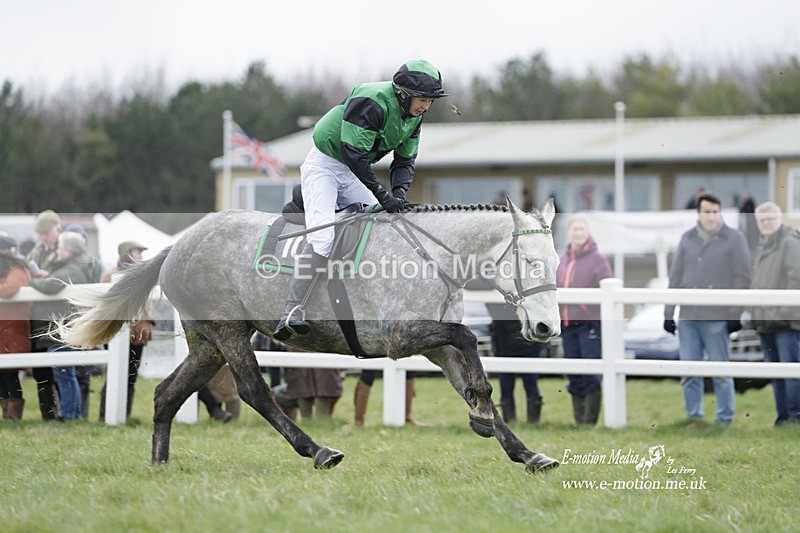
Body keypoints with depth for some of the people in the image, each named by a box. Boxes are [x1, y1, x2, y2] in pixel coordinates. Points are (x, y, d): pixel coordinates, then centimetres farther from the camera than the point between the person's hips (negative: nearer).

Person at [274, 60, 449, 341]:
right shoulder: (372, 102, -28)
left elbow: (405, 159, 7)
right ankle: (292, 312, -30)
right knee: (322, 236, -23)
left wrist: (399, 192, -14)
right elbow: (354, 154, -31)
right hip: (323, 166, -9)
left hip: (352, 174, 9)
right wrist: (383, 195, -31)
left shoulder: (413, 116, 0)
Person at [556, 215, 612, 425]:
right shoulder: (562, 260, 13)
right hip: (568, 323, 6)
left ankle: (590, 419, -4)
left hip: (590, 323, -6)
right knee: (574, 375, 9)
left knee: (591, 374, -7)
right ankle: (578, 418, 17)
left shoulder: (597, 259, -3)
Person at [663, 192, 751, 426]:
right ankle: (694, 416, 14)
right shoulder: (687, 239, 13)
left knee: (721, 372, 0)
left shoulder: (734, 239, 0)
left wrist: (735, 314, -9)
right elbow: (675, 277, 14)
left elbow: (742, 278, -3)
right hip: (688, 317, 4)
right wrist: (669, 312, 9)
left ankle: (725, 419, 7)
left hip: (717, 318, -4)